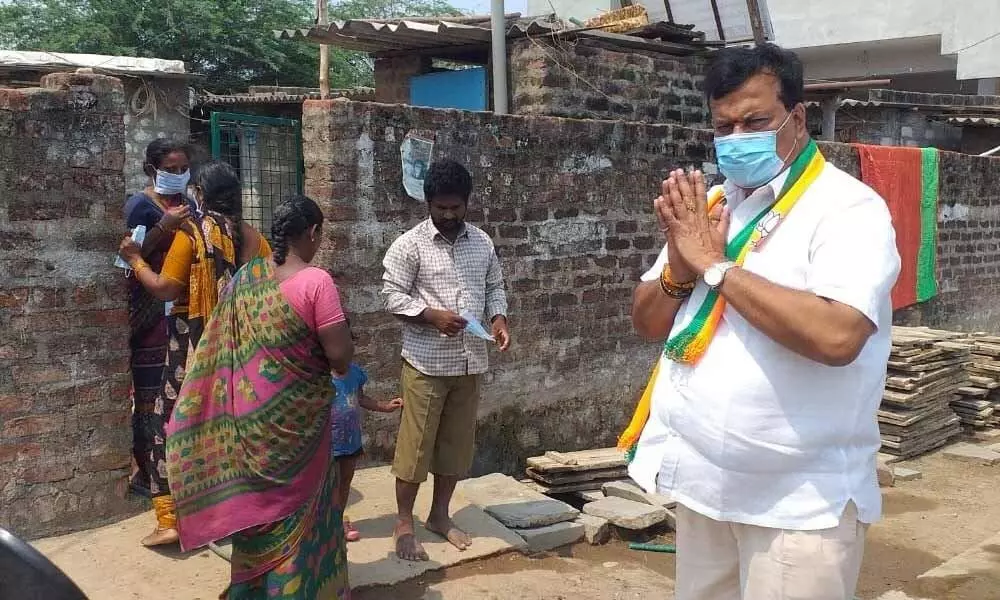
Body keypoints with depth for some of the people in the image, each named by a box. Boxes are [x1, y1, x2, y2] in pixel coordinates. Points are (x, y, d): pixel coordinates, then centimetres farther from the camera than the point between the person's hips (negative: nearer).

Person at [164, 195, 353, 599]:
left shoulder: (245, 277, 0)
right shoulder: (316, 281, -18)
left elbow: (220, 345, 8)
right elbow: (340, 354, -20)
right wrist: (340, 365, 1)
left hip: (249, 411, 5)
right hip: (295, 415, -5)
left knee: (256, 499, 20)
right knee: (295, 505, 11)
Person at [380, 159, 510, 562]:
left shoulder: (482, 242, 6)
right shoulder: (410, 244, -9)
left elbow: (495, 287, 14)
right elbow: (391, 295, -10)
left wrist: (498, 318, -6)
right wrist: (433, 316, -22)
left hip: (470, 362, 5)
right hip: (425, 362, -5)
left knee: (457, 441, 13)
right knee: (416, 443, 2)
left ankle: (440, 515, 28)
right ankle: (403, 523, 16)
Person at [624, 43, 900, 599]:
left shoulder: (849, 207, -12)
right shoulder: (709, 206, 8)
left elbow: (836, 335, -28)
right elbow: (649, 323, 10)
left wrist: (716, 264, -20)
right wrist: (680, 268, -11)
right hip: (702, 481, 6)